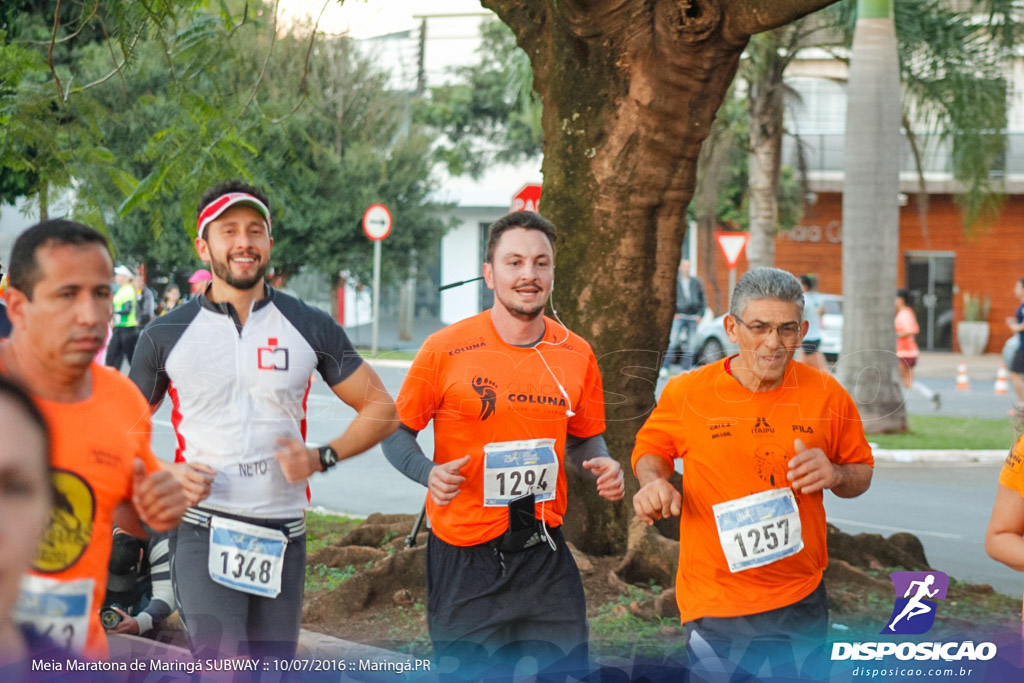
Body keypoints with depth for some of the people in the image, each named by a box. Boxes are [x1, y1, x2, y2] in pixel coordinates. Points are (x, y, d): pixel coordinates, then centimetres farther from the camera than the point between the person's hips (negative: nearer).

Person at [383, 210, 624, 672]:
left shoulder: (575, 354, 4)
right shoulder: (445, 350, -7)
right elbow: (397, 432, 1)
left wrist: (602, 464, -4)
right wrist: (429, 473, -18)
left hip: (544, 553, 3)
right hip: (464, 555, -3)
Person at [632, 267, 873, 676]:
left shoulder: (826, 395, -2)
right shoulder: (687, 394, -6)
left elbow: (861, 472, 11)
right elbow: (649, 448, 12)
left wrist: (835, 475, -12)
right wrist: (653, 482, -9)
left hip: (802, 602, 2)